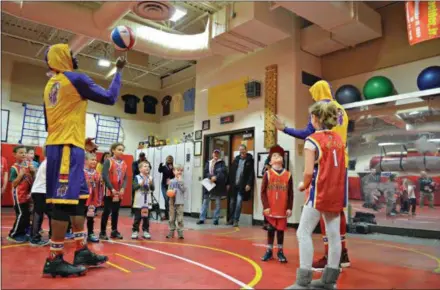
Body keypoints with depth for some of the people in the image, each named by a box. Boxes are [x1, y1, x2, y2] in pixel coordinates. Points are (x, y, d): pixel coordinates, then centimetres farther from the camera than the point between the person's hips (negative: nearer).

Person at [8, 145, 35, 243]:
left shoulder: (28, 164, 5)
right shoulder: (14, 168, -12)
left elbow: (32, 178, 14)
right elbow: (13, 184, -14)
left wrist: (33, 172, -5)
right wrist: (21, 175, -24)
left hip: (27, 194, 7)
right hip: (19, 195, -7)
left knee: (27, 214, 12)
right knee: (21, 214, -8)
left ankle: (22, 233, 24)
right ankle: (13, 235, 5)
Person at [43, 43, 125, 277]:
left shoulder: (50, 85, 20)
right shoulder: (75, 79, -6)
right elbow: (110, 98, -6)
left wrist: (81, 141, 24)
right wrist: (118, 71, 6)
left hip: (56, 145, 9)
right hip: (68, 147, -9)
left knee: (77, 199, 11)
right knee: (65, 201, -7)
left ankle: (82, 251, 16)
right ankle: (54, 260, -1)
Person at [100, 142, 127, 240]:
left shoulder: (124, 163, 9)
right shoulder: (108, 161, -6)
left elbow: (125, 178, 7)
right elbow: (105, 176, -15)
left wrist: (123, 188, -9)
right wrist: (112, 189, -19)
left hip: (119, 192, 5)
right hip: (109, 191, -5)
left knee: (116, 211, 11)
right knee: (107, 211, -1)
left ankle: (114, 231, 20)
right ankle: (103, 232, 9)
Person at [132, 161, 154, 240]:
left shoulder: (150, 178, 4)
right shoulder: (137, 177, -4)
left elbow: (153, 189, -1)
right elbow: (134, 187, -14)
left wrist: (151, 184, -19)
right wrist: (141, 184, -25)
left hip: (148, 202, 3)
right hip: (139, 202, -3)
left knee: (146, 217, 9)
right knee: (137, 217, 3)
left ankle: (146, 231, 17)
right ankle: (135, 231, 13)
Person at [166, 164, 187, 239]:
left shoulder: (182, 181, 0)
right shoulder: (171, 181, 5)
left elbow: (184, 190, -13)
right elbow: (169, 191, 10)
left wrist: (180, 182, -14)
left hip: (180, 202, -2)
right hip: (172, 202, 2)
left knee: (180, 219, -2)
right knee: (172, 218, 9)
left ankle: (180, 233, 6)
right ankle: (171, 232, 19)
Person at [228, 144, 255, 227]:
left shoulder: (250, 160, -4)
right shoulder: (236, 159, 9)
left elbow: (251, 173, -9)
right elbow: (231, 172, 7)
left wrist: (249, 184, -17)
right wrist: (229, 183, 5)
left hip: (242, 185, -4)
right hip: (233, 184, 4)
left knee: (239, 202, -9)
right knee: (232, 202, 11)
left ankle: (236, 220, 1)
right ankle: (231, 219, 23)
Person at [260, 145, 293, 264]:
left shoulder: (288, 175, 1)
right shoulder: (267, 174, -3)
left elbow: (290, 193, 3)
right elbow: (263, 192, -4)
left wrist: (289, 208, -1)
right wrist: (265, 206, -9)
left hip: (282, 210, 1)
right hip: (270, 209, -1)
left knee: (281, 230, 9)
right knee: (270, 229, 9)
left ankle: (280, 252, 23)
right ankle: (269, 251, 23)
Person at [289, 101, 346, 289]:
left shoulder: (312, 140, -11)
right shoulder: (339, 139, 10)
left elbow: (309, 172, -17)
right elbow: (340, 167, 11)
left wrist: (303, 185, 1)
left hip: (319, 193, -7)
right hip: (336, 193, 7)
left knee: (303, 233, -2)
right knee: (334, 235, 10)